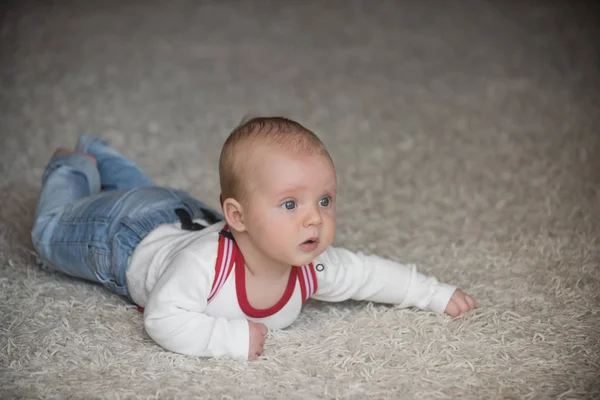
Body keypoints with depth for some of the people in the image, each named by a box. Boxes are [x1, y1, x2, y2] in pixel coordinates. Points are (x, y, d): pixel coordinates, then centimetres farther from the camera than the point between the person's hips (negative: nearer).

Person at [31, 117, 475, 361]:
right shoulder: (204, 262, -51)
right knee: (52, 232, 22)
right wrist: (232, 336, -56)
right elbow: (162, 320, -52)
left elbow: (372, 274, -16)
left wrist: (439, 295, -17)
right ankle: (74, 167, 43)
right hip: (128, 236, -5)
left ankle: (101, 157, 58)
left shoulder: (315, 268, -31)